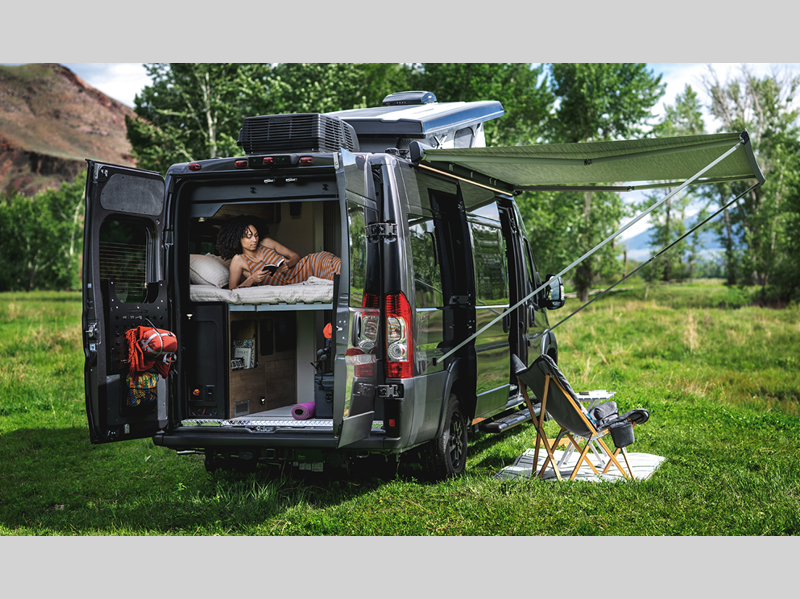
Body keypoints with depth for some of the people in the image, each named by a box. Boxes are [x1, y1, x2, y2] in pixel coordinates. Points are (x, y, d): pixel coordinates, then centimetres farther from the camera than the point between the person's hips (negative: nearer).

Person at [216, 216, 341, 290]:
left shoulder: (266, 243, 8)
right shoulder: (238, 260, -2)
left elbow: (295, 256, 11)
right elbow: (232, 289, -4)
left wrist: (288, 264, -13)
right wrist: (251, 279, -20)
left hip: (298, 270, 5)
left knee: (324, 258, -25)